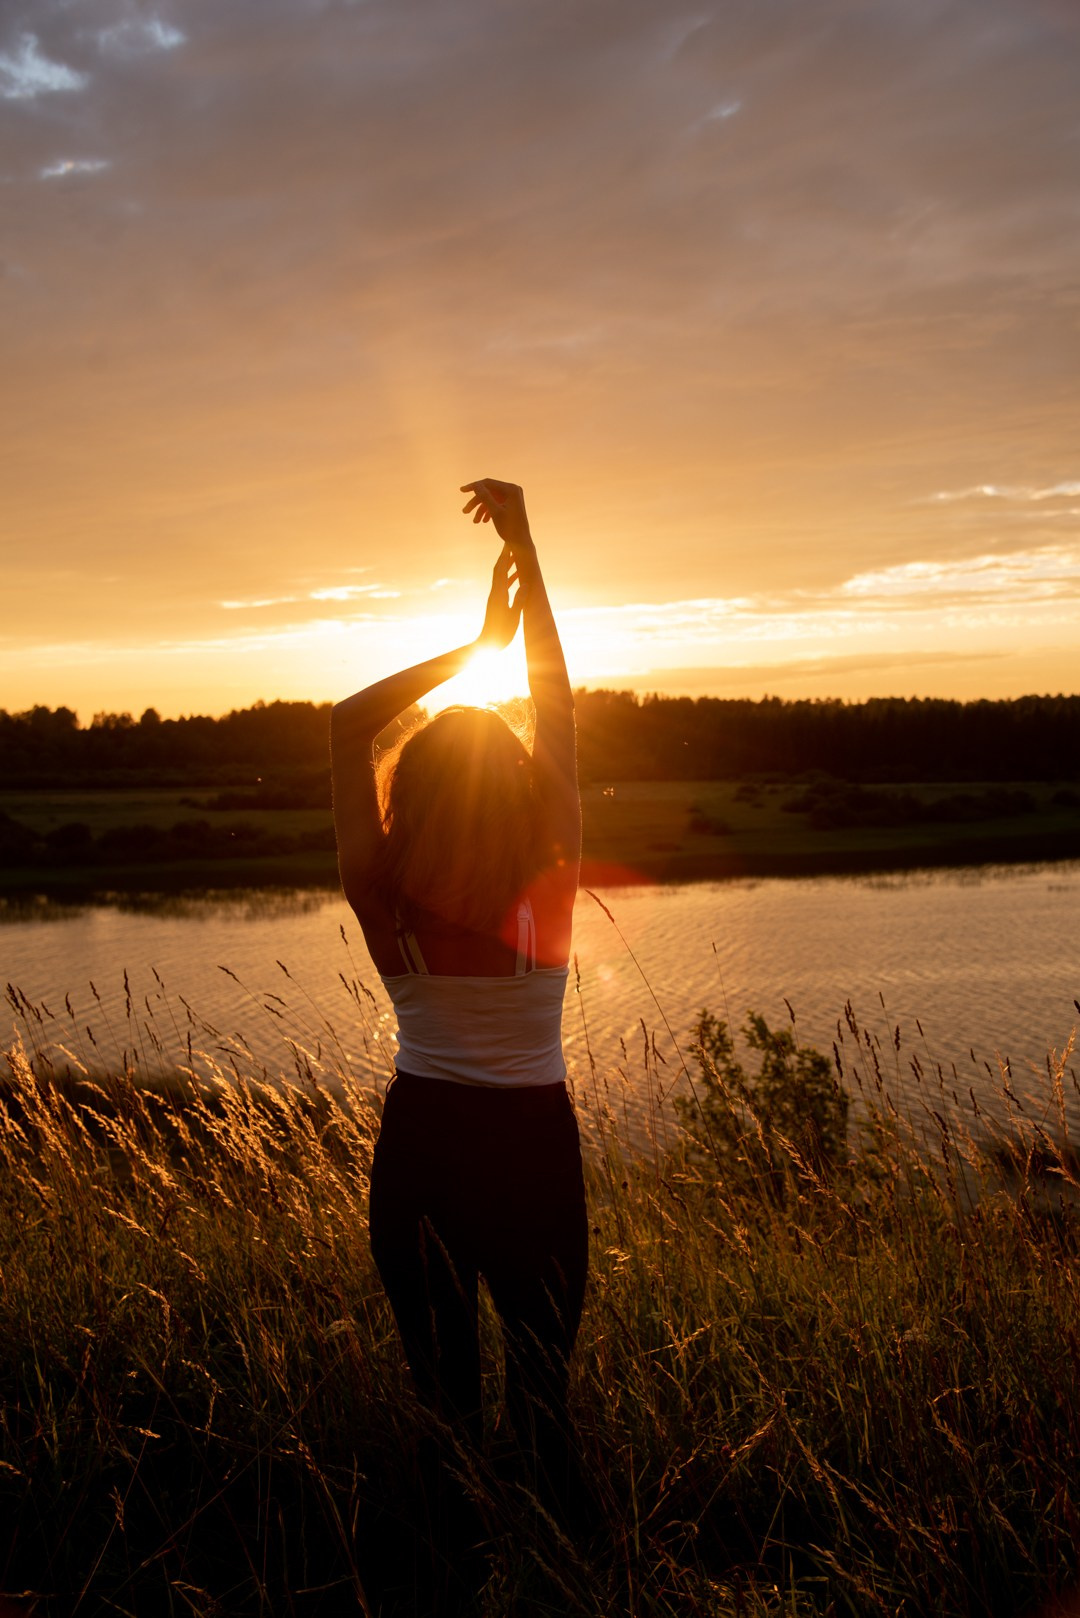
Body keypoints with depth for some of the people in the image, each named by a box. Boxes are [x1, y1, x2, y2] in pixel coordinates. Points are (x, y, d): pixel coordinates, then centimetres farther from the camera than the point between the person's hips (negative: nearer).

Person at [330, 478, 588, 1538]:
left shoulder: (383, 903, -13)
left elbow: (349, 723, -5)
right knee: (540, 1383, 12)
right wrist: (526, 553, -3)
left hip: (421, 1141, 2)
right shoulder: (551, 890, -15)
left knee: (440, 1383, 16)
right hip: (532, 1141, -1)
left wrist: (470, 647, -6)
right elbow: (559, 708, -7)